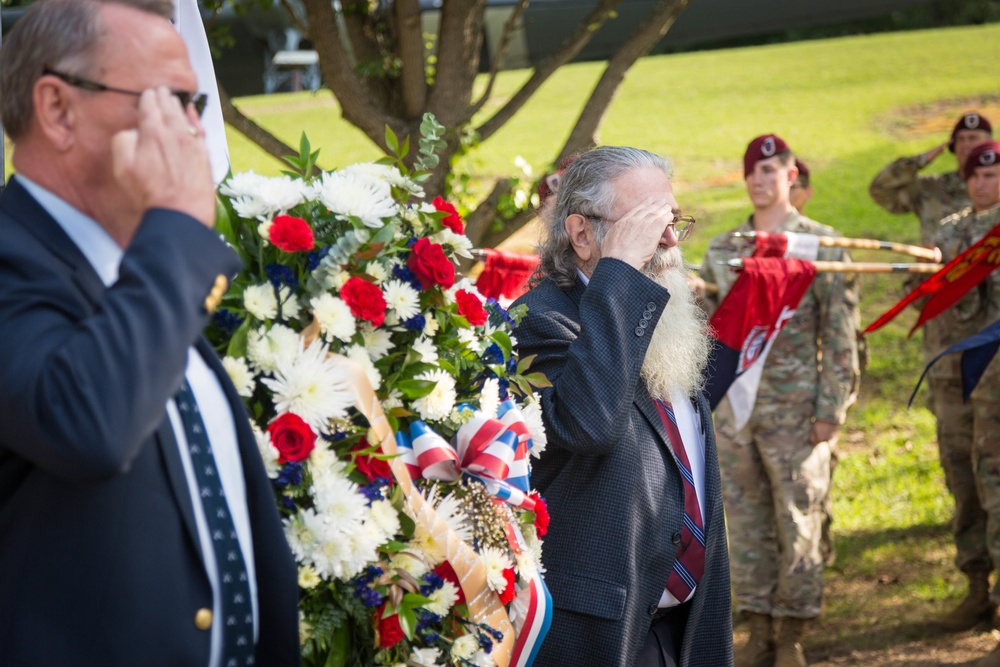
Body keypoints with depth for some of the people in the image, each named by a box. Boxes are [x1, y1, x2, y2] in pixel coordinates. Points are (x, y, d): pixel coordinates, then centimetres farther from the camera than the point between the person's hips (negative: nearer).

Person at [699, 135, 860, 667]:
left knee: (798, 523, 1)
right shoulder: (721, 250, 11)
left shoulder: (821, 245, -1)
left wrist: (832, 409, -9)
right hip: (733, 408, 4)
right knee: (746, 523, 7)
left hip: (795, 410, -4)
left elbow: (841, 334, -4)